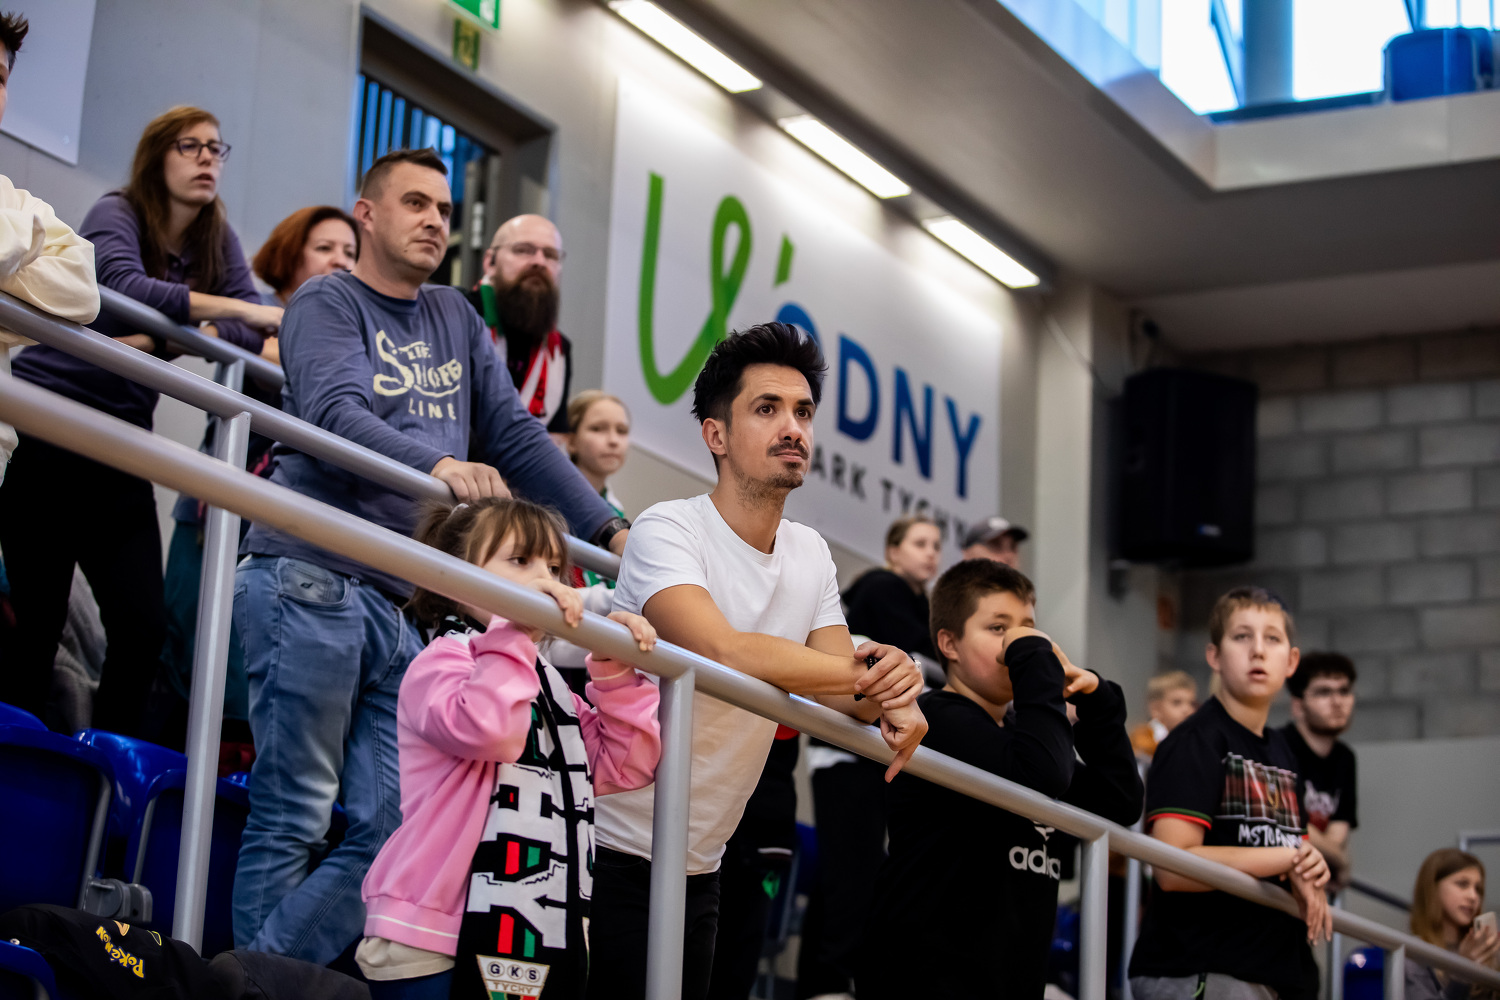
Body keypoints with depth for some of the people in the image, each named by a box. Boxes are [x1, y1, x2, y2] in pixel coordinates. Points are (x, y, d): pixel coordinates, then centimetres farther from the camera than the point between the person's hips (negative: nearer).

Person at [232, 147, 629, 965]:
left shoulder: (456, 319, 21)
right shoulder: (327, 303, 1)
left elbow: (517, 436, 20)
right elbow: (338, 414, -17)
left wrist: (611, 531, 11)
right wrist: (439, 465, -33)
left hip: (402, 602, 6)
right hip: (310, 582, -6)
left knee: (388, 828, -4)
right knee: (293, 820, -6)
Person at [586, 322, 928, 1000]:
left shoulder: (811, 554, 8)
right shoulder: (667, 530, -15)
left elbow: (844, 691, 2)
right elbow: (723, 650, -31)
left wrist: (891, 697, -22)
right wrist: (866, 673, -20)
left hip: (701, 865, 7)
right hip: (615, 849, -7)